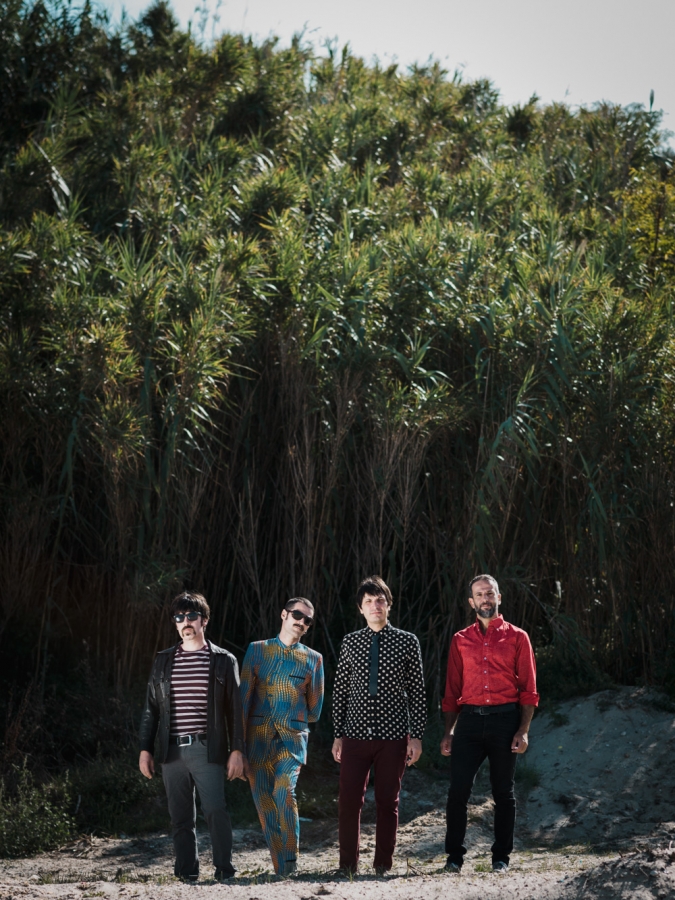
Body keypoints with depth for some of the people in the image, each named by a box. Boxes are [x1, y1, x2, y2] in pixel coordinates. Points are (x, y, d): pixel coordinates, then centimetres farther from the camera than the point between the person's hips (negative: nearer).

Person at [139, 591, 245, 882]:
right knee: (180, 817, 5)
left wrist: (237, 750, -4)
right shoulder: (163, 661, 13)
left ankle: (224, 870, -2)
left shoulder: (223, 661, 5)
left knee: (216, 811, -13)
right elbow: (151, 708, 16)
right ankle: (187, 874, 12)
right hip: (172, 750, 3)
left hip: (207, 750, -3)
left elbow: (234, 709, 4)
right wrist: (146, 749, 9)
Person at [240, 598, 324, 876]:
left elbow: (314, 710, 16)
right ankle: (280, 870, 9)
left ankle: (291, 864, -18)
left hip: (292, 738, -1)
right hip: (257, 738, 2)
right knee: (265, 807, 0)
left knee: (284, 792, -24)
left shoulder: (313, 659, 9)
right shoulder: (257, 650, 8)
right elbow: (243, 698, 3)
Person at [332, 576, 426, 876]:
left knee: (388, 802, 5)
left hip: (394, 736, -1)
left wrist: (416, 736, -2)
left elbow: (417, 692, 3)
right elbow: (340, 691, 9)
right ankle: (348, 865, 8)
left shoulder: (407, 642, 2)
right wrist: (338, 735, 6)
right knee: (349, 801, -3)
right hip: (356, 735, 1)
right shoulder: (350, 642, 7)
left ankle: (383, 865, 14)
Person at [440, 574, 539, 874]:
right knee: (458, 790, -5)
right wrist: (448, 732, 4)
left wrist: (523, 730, -7)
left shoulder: (517, 638, 6)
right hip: (469, 719, 1)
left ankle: (501, 857, 14)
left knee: (503, 793, 5)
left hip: (505, 719, -1)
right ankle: (454, 855, 5)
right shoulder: (460, 640, 12)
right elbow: (452, 690, 12)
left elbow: (528, 689, 3)